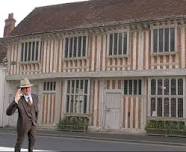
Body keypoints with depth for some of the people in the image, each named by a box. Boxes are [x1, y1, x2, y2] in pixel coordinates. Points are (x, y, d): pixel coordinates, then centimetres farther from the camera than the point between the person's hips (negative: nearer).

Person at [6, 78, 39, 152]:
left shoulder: (35, 97, -7)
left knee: (32, 141, 19)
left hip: (32, 124, 4)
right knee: (19, 142, 14)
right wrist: (16, 100, -43)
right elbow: (8, 113, -32)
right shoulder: (18, 99, -22)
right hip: (22, 125, -4)